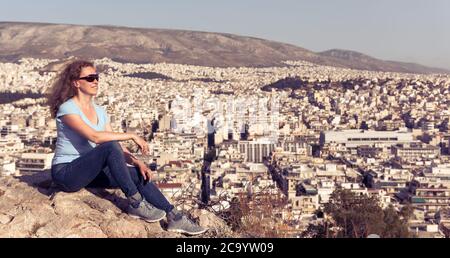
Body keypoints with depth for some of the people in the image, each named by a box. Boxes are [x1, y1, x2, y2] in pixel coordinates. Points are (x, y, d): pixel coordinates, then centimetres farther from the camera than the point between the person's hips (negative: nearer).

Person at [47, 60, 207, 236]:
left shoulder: (100, 112, 9)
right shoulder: (67, 109, -14)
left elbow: (117, 145, 3)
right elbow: (95, 136, -30)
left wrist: (137, 162, -13)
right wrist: (131, 136, -25)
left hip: (90, 171, 7)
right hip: (65, 173, -7)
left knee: (137, 174, -10)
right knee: (110, 147, -31)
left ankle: (174, 217, -7)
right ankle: (136, 204, -23)